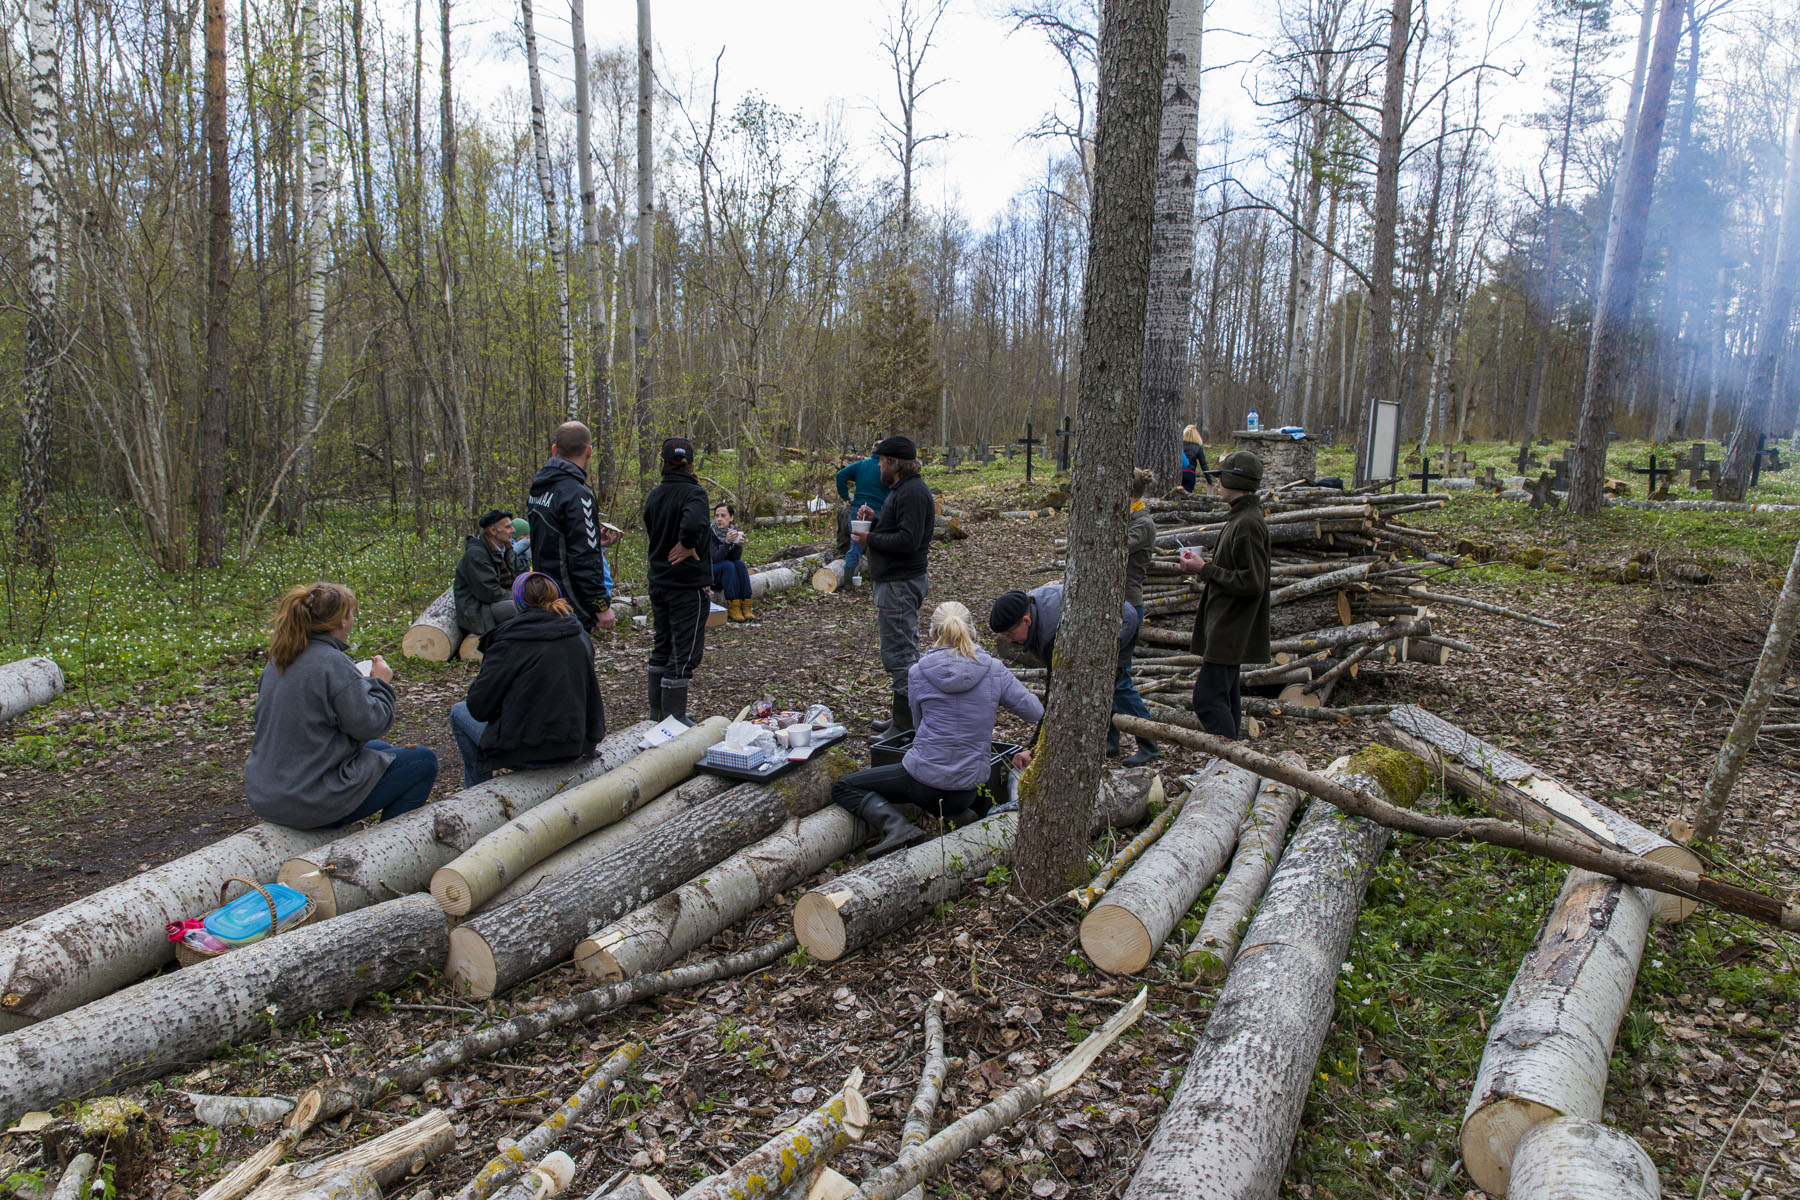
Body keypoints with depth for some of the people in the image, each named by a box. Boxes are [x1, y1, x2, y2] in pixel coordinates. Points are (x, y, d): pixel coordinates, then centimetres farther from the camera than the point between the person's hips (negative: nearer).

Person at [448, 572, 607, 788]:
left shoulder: (509, 640, -14)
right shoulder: (580, 636, 1)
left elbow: (479, 707, -11)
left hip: (524, 752, -6)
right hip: (574, 749, 6)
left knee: (459, 711, 22)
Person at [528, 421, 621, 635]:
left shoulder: (538, 490, 11)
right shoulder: (577, 495, -17)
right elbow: (584, 560, -20)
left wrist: (595, 542, 19)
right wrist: (602, 606, -15)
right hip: (573, 608, -9)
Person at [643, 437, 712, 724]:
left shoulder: (653, 495, 7)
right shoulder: (694, 493, -16)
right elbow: (693, 524, -36)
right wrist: (688, 546, -19)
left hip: (658, 583, 7)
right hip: (688, 585, -7)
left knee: (662, 648, 18)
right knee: (684, 652, -1)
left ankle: (657, 712, 27)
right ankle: (674, 718, 2)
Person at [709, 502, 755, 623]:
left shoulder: (735, 532, -2)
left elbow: (736, 558, -10)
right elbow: (715, 558, -25)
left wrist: (739, 545, -30)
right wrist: (726, 542, -40)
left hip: (726, 575, 4)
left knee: (740, 564, -24)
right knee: (728, 565, -30)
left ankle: (745, 607, -28)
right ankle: (733, 608, -32)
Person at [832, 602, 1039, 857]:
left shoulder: (918, 672, -6)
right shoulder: (994, 669, -4)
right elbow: (1035, 712, 6)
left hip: (925, 776, -4)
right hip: (970, 785, 4)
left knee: (843, 788, 12)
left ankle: (895, 825, -11)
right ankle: (959, 816, 7)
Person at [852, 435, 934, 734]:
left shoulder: (912, 493, -19)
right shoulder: (902, 489, 16)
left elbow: (908, 540, -27)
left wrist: (870, 539, -17)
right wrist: (875, 519, 7)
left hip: (900, 584, -12)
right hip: (897, 581, 12)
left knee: (898, 654, -7)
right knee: (906, 651, 18)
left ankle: (905, 726, -1)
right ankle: (904, 718, 29)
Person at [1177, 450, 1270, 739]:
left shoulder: (1248, 524, -19)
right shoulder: (1241, 517, 14)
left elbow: (1251, 582, -23)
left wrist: (1206, 569, -17)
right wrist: (1203, 562, 8)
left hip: (1230, 630, -11)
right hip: (1229, 628, 11)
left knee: (1208, 699, -11)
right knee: (1225, 696, 17)